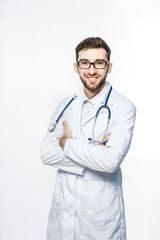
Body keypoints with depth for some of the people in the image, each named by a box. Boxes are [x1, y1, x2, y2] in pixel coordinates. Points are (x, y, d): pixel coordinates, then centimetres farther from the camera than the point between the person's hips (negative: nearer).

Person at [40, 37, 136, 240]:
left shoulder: (123, 107, -12)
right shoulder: (66, 105, 4)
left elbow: (111, 161, -24)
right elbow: (46, 153, -3)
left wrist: (68, 143, -12)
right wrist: (93, 153, -15)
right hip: (63, 206, 4)